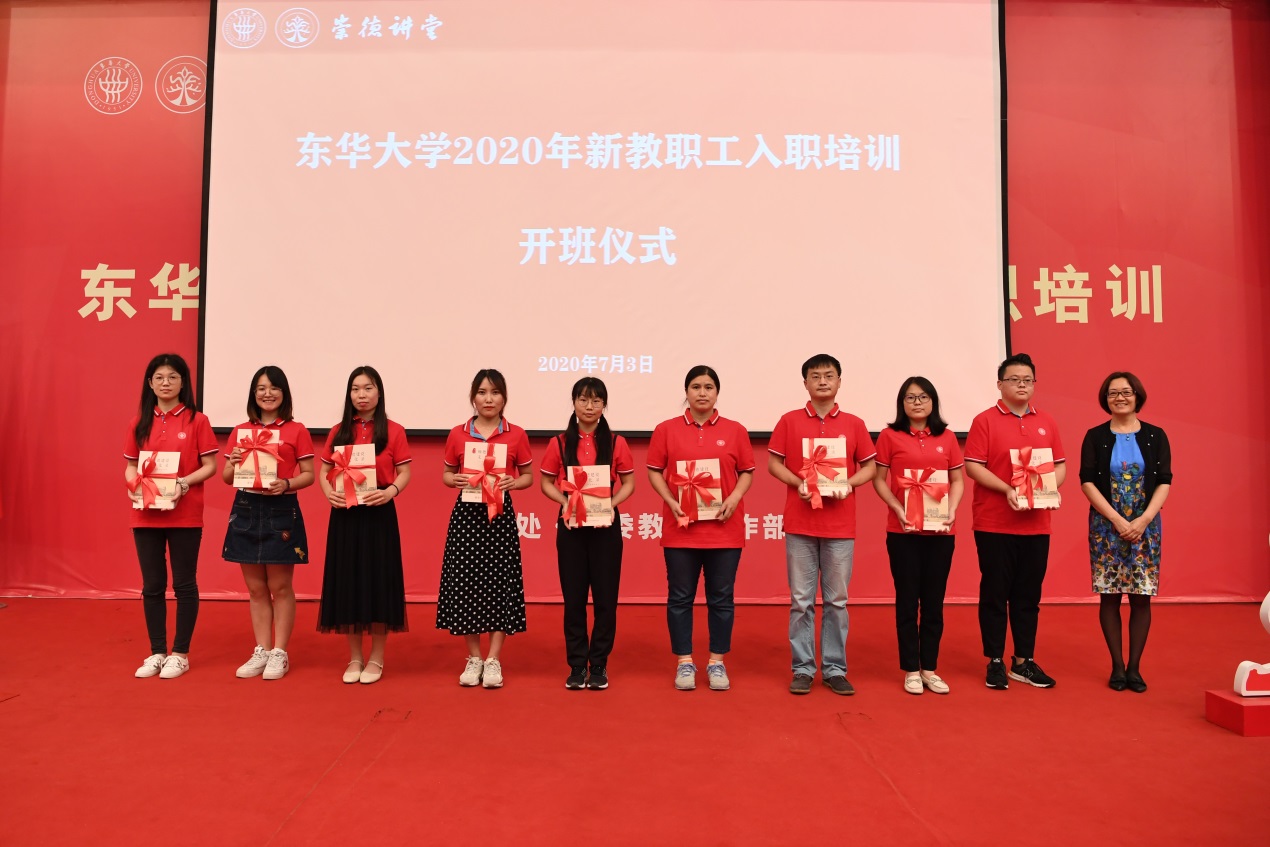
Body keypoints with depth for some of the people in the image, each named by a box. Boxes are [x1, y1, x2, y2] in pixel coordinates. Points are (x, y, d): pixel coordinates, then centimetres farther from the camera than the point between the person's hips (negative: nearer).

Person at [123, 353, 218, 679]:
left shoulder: (196, 421, -3)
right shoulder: (139, 423, 8)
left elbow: (210, 466, -4)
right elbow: (130, 465, 12)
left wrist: (184, 483, -19)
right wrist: (133, 484, -8)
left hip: (185, 515, -4)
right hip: (146, 514, 4)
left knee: (184, 584, 4)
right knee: (152, 586, 10)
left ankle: (180, 654, 15)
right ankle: (156, 653, 21)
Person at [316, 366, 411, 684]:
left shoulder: (393, 431, -1)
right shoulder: (338, 431, 9)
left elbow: (405, 473, -3)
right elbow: (324, 471, 10)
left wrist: (390, 491, -21)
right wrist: (328, 492, -9)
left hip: (378, 513, -3)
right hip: (345, 514, 3)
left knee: (377, 581, 1)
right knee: (347, 582, 7)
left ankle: (376, 659, 14)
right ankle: (354, 658, 21)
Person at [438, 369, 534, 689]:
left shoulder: (516, 434, 1)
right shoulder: (457, 434, 5)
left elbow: (528, 476, 7)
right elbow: (446, 474, 12)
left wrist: (513, 483, -13)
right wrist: (455, 479, -10)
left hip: (500, 515, -1)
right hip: (466, 514, 1)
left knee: (500, 582, 0)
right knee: (465, 582, 2)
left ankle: (493, 660, 13)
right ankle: (473, 658, 18)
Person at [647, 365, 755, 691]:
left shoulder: (735, 431, 4)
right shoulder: (666, 430, 2)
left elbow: (747, 472, 6)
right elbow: (654, 471, 3)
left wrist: (734, 498, -10)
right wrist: (670, 501, -11)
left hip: (724, 528, 1)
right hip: (680, 528, 0)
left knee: (721, 599, 8)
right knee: (680, 598, 6)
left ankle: (717, 662, 20)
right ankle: (684, 662, 18)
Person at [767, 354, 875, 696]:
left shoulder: (854, 424, 6)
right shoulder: (789, 421, 4)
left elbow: (869, 467, 9)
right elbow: (773, 463, 5)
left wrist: (849, 483, -10)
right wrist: (797, 482, -12)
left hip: (840, 525, 1)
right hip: (800, 524, -1)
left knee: (836, 600, 6)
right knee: (801, 600, 3)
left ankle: (835, 669, 17)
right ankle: (803, 669, 13)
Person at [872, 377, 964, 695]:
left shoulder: (947, 437, 7)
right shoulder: (890, 435, -1)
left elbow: (958, 480, 9)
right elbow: (879, 480, -1)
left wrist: (951, 510, -7)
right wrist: (897, 509, -13)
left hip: (940, 531, 3)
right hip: (903, 530, -2)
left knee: (934, 601, 8)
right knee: (907, 600, 4)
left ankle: (929, 668, 20)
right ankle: (911, 670, 15)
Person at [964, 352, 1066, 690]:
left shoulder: (1046, 423, 12)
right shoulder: (985, 421, -3)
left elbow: (1060, 465, 12)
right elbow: (972, 466, -9)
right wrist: (1007, 490, -20)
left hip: (1036, 524, 4)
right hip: (994, 523, -4)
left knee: (1029, 594, 10)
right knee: (995, 592, 3)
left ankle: (1024, 661, 21)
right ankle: (995, 662, 13)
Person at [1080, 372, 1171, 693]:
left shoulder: (1155, 436, 4)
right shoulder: (1095, 437, 2)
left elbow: (1164, 482, 0)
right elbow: (1087, 481, -4)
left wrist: (1142, 520, -13)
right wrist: (1117, 520, -13)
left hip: (1145, 526, 1)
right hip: (1106, 526, -1)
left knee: (1141, 597, 1)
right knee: (1109, 596, 1)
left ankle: (1134, 667, 12)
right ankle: (1117, 667, 11)